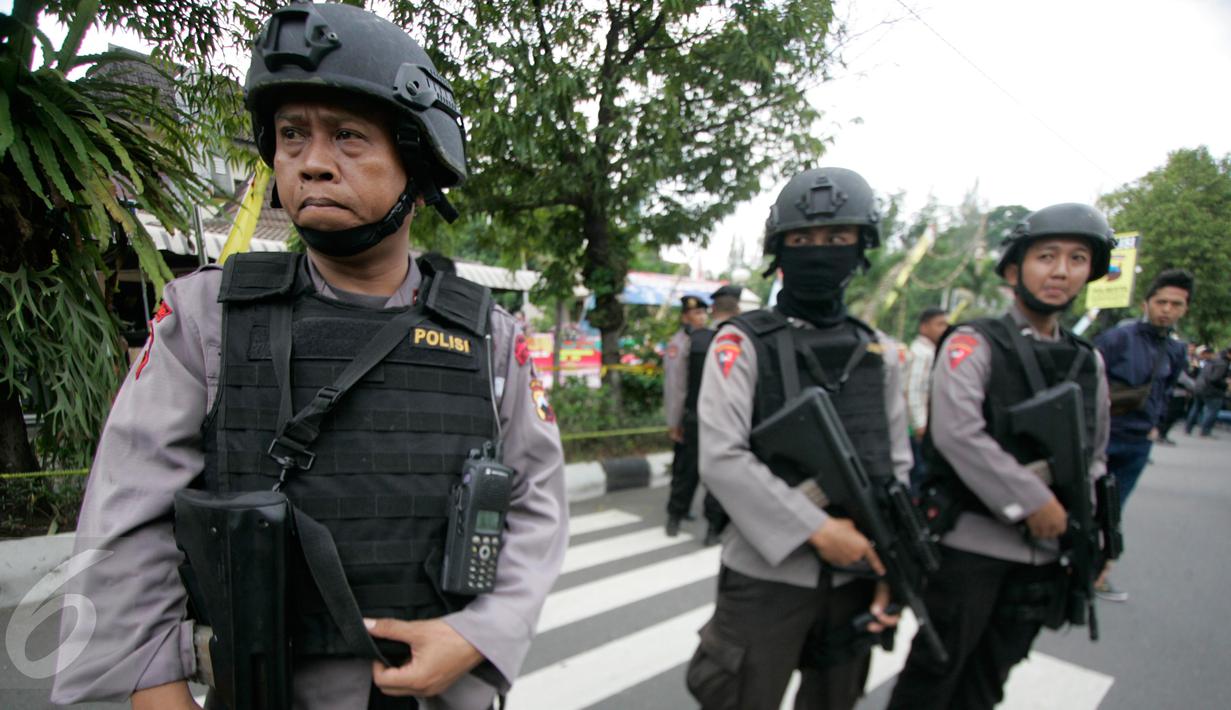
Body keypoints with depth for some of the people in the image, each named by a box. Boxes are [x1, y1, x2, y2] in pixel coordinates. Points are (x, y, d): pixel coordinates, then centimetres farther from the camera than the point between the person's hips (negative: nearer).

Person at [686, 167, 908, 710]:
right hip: (766, 575, -4)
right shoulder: (742, 341, -7)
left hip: (855, 577, 5)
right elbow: (720, 459, -18)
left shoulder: (879, 353, 8)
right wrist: (817, 529, -19)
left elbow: (897, 468, 9)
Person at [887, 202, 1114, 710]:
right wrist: (1034, 503, -20)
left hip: (1043, 551, 6)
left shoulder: (1089, 362, 11)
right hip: (969, 543, -6)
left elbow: (1093, 460, 17)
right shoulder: (974, 343, -8)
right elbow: (957, 433, -22)